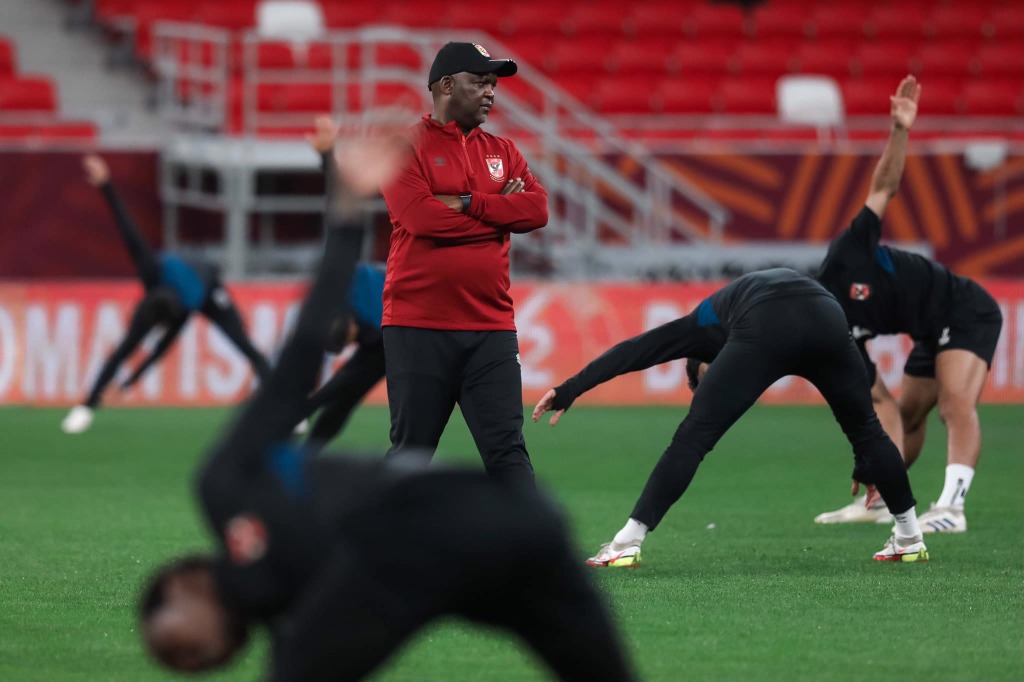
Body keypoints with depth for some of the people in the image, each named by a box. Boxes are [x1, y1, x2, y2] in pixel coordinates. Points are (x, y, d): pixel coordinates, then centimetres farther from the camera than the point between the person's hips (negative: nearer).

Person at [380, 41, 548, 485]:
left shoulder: (502, 152, 15)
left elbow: (537, 209, 0)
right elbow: (420, 217, -16)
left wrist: (466, 204, -10)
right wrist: (499, 211, -5)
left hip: (491, 328, 4)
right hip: (418, 328, -4)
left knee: (507, 451, -2)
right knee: (410, 453, 3)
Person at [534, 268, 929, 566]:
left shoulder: (704, 328, 37)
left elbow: (631, 352, 24)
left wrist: (569, 391, 19)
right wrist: (865, 464, 50)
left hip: (763, 331, -4)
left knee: (693, 437, 3)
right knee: (866, 425, 25)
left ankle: (626, 546, -1)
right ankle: (910, 540, 32)